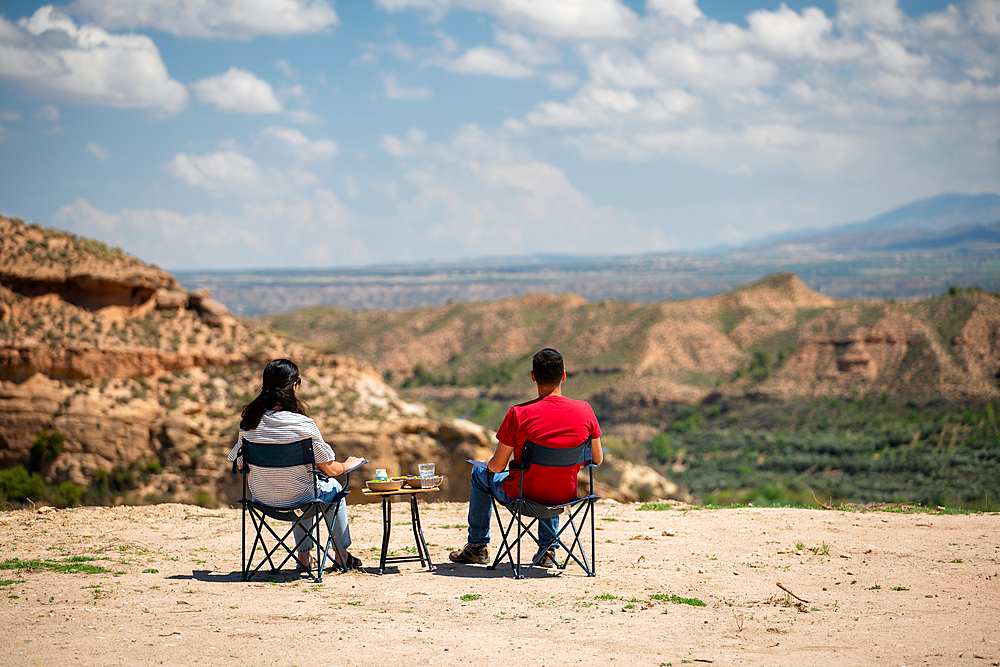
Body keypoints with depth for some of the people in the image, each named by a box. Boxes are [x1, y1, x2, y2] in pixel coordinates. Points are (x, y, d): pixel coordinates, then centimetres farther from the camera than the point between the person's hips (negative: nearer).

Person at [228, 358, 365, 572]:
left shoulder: (250, 422, -11)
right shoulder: (303, 425, -23)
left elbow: (240, 464, 3)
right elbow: (330, 469, -14)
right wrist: (348, 464, 9)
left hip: (261, 497, 4)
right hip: (295, 499, -4)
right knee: (333, 488, 29)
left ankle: (304, 556, 41)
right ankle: (342, 556, 41)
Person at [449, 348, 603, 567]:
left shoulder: (519, 414, -20)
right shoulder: (584, 410, -12)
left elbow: (497, 467, -12)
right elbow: (597, 459, 0)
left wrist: (490, 461, 12)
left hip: (522, 496, -3)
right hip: (565, 496, 3)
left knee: (480, 473, 28)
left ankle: (477, 546, 37)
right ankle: (547, 549, 38)